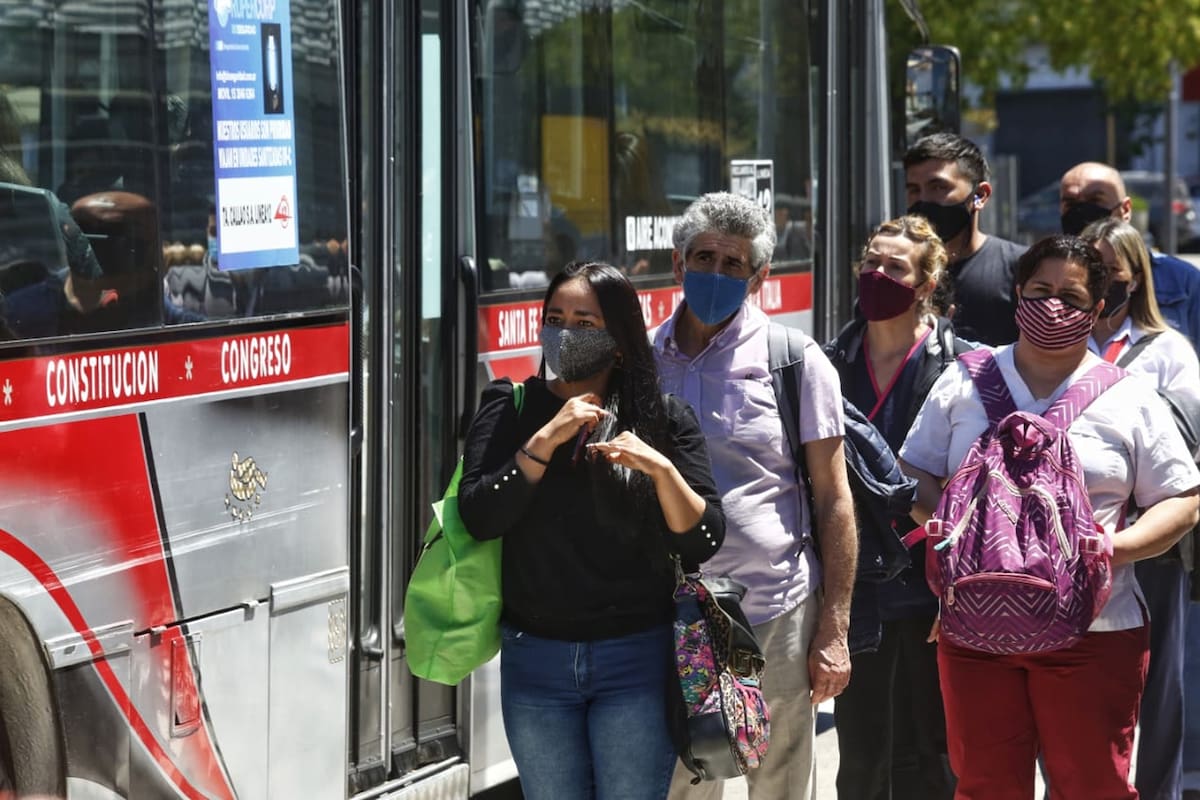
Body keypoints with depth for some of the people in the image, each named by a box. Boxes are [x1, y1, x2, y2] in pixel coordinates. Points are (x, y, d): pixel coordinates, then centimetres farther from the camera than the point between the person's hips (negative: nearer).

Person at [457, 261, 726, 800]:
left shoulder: (663, 419, 0)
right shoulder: (509, 409, 3)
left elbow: (703, 543, -6)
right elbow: (479, 519, -11)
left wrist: (661, 468, -21)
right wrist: (546, 439, -18)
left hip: (636, 658, -1)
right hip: (534, 657, 1)